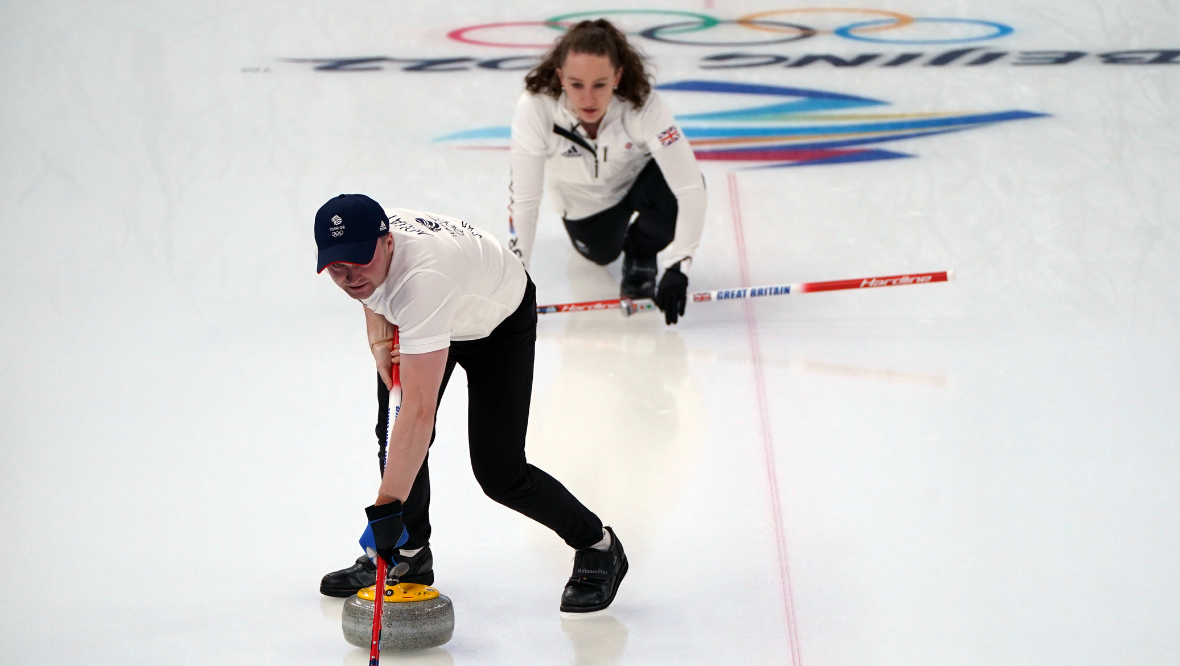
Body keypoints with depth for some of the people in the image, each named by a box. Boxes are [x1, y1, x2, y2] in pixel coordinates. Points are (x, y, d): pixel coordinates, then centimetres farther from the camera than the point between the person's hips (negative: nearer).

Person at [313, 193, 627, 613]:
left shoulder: (422, 280, -48)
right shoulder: (362, 237, -25)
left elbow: (420, 411, -53)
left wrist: (387, 508, -55)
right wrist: (380, 341, -15)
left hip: (499, 322, -7)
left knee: (499, 473, -10)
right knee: (395, 433, -3)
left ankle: (598, 548, 12)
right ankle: (409, 555, 19)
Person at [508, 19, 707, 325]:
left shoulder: (643, 105, -37)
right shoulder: (534, 108, -36)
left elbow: (690, 188, -40)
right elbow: (523, 199, -30)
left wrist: (676, 269, -46)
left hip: (637, 180, -1)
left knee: (675, 193, -30)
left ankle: (640, 251, 3)